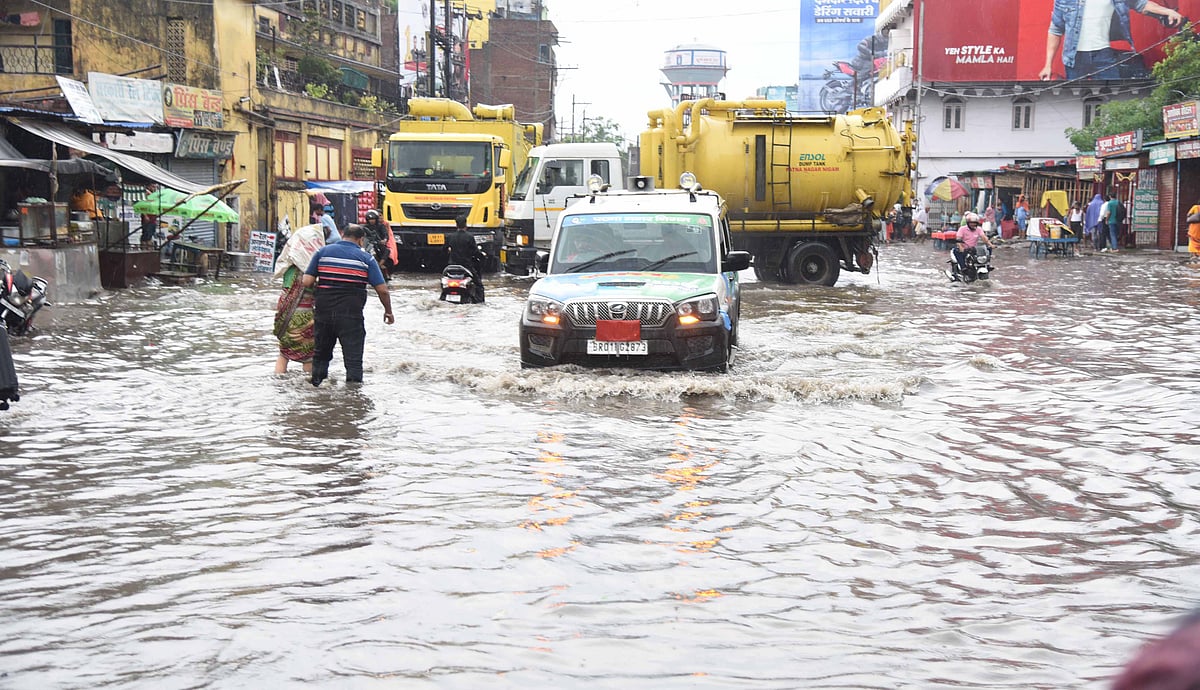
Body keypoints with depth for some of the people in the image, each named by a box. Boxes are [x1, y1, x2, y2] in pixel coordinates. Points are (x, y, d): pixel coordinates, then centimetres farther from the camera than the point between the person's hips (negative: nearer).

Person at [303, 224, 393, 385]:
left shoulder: (323, 252, 4)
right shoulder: (365, 258, -1)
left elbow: (307, 282, -2)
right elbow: (382, 289, -3)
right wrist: (388, 311, 12)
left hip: (323, 311, 3)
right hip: (351, 314, -3)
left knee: (321, 354, 20)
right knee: (353, 355, 1)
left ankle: (317, 383, 26)